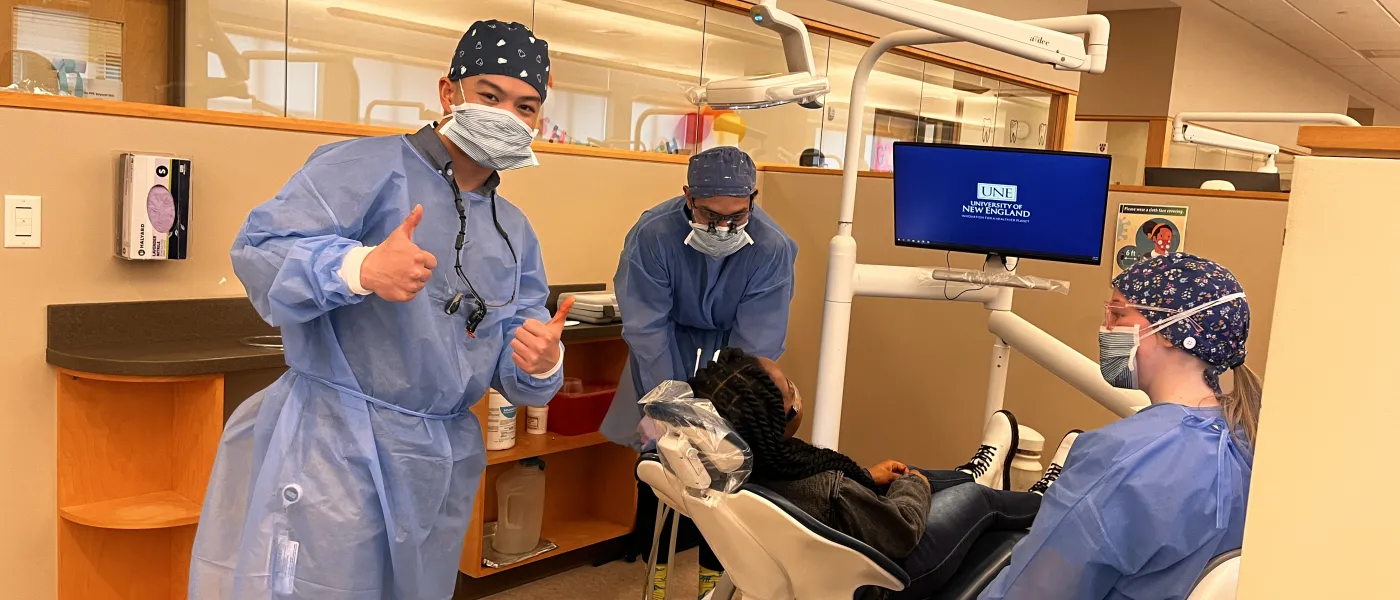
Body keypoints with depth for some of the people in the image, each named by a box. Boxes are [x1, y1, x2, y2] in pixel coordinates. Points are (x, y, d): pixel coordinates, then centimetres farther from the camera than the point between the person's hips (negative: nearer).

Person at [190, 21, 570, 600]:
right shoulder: (369, 167, -8)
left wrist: (540, 365, -12)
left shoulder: (515, 233, 14)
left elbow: (512, 368, 13)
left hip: (442, 470, 7)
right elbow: (259, 249, -18)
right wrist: (360, 268, -35)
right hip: (334, 448, -6)